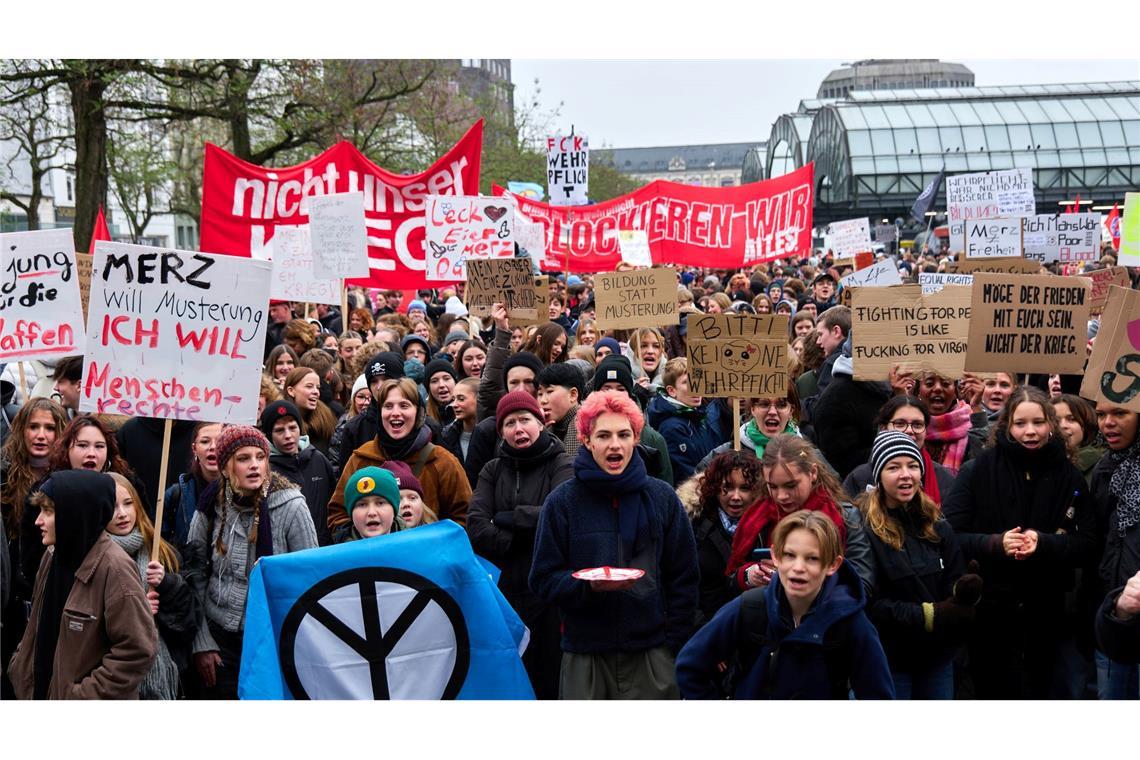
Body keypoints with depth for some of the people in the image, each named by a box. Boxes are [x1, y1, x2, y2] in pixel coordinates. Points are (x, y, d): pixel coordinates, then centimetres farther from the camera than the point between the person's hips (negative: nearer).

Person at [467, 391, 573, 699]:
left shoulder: (562, 464, 1)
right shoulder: (493, 470, 12)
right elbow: (476, 529, -1)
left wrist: (506, 518, -6)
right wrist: (522, 538, -11)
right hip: (506, 589, 3)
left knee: (552, 681, 0)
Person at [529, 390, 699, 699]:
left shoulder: (662, 497, 6)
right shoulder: (563, 501, 1)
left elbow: (684, 578, 10)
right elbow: (543, 579, 1)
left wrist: (674, 640, 2)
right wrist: (589, 586, -17)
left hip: (650, 654, 1)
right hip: (584, 653, -1)